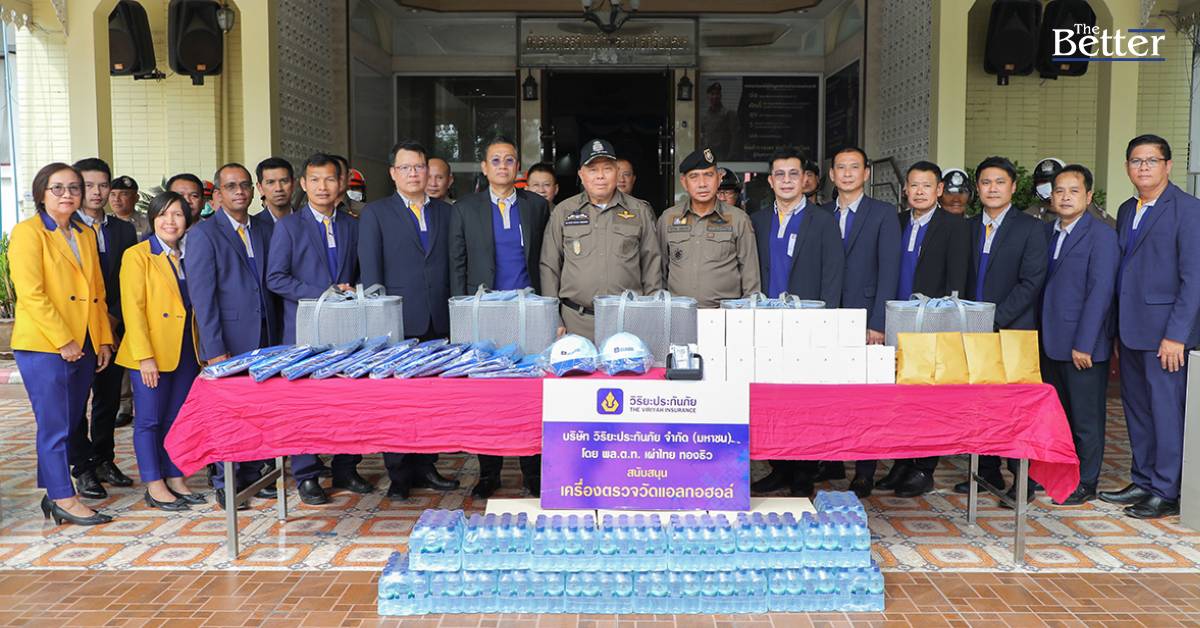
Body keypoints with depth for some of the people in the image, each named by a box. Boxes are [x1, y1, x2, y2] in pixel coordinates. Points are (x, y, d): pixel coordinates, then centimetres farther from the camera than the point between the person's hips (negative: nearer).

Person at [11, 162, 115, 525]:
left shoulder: (86, 235, 17)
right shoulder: (28, 232, -5)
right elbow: (30, 293, -14)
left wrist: (104, 340, 10)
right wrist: (63, 340, -17)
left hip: (83, 346, 7)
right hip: (44, 346, -7)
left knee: (71, 424, 10)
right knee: (55, 426, -3)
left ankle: (53, 496, 21)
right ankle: (64, 499, 5)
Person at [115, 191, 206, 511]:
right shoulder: (137, 255, -5)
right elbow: (132, 308, -11)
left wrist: (201, 347, 6)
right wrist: (145, 356, -17)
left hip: (187, 350, 5)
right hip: (151, 353, -5)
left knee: (178, 419, 10)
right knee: (149, 420, 2)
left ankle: (175, 479, 19)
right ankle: (154, 487, 9)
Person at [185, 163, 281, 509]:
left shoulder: (265, 230, 13)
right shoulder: (203, 234, -4)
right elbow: (202, 295, -9)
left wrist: (276, 333, 6)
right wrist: (214, 348, -14)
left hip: (264, 337, 5)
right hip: (230, 339, -5)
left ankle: (253, 475, 22)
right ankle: (225, 485, 13)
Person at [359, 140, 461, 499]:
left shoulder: (444, 212, 14)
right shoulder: (375, 213, 4)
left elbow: (453, 266, 13)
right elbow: (370, 270, -2)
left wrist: (456, 312, 6)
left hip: (438, 322, 4)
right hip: (398, 323, -3)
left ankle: (425, 468, 19)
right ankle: (399, 475, 10)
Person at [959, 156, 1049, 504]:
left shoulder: (1030, 228, -1)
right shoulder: (969, 227, 13)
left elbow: (1031, 283, -9)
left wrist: (996, 320, -15)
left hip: (1013, 331, -5)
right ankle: (987, 472, 20)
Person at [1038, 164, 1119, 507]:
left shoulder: (1101, 235, -9)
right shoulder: (1046, 232, 13)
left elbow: (1100, 292, -14)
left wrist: (1083, 344, -18)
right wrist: (1040, 336, 9)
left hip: (1083, 345, -7)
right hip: (1051, 343, 7)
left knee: (1087, 418, 3)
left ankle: (1086, 483, 15)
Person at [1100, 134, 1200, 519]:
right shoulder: (1127, 210, 15)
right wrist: (1118, 328, 11)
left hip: (1164, 329, -7)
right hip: (1130, 328, 7)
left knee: (1166, 409, -2)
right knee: (1136, 406, 14)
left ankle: (1166, 493, 8)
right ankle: (1143, 482, 26)